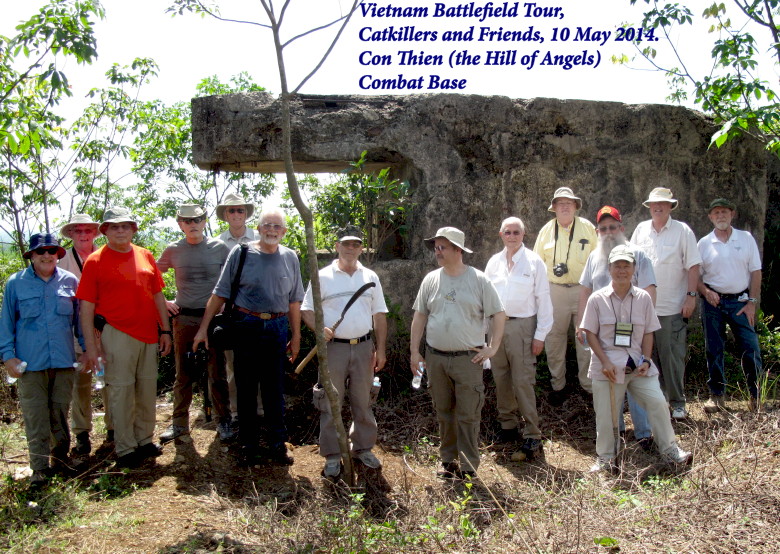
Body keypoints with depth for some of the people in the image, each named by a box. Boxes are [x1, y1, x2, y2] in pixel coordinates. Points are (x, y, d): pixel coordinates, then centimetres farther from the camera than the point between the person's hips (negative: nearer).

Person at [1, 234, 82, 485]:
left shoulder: (70, 281, 6)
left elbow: (80, 318, 12)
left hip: (64, 361, 1)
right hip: (30, 362, -1)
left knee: (61, 413, 10)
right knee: (35, 417, 0)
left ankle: (60, 458, 23)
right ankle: (40, 468, 8)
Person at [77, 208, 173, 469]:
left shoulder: (145, 256, 9)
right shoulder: (95, 261, -3)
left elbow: (158, 295, 14)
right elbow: (87, 306, -5)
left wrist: (165, 330, 9)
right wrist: (90, 346, -9)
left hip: (149, 334, 4)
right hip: (118, 335, -4)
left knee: (148, 389, 11)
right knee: (121, 391, 1)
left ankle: (145, 440, 26)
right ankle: (125, 449, 13)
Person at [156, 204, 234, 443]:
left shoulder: (220, 248, 0)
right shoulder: (173, 250, 3)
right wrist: (163, 302, 3)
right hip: (184, 318, 1)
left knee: (217, 373, 4)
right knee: (184, 373, 10)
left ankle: (223, 421, 15)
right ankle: (179, 422, 21)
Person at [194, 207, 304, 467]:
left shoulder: (290, 258, 7)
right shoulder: (240, 253, 0)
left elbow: (294, 300, 12)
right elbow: (220, 293, 1)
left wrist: (296, 335, 12)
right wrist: (203, 328, -2)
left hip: (277, 328, 2)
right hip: (246, 326, -1)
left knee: (275, 390, 8)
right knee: (246, 389, 7)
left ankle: (277, 444, 18)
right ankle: (248, 445, 20)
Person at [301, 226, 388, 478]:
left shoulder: (370, 278, 9)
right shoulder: (323, 276, 0)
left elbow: (379, 315, 11)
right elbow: (306, 309, 1)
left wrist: (380, 349, 5)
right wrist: (319, 328, -20)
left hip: (363, 346, 3)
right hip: (333, 347, -2)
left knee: (363, 402, 12)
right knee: (330, 403, 3)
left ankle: (363, 448, 27)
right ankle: (332, 455, 14)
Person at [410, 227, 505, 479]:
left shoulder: (478, 280, -3)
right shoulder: (431, 280, 5)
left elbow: (499, 314, 0)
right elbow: (420, 316, 10)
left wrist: (492, 348, -5)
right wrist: (415, 351, 6)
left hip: (468, 358, -3)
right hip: (436, 358, 3)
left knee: (468, 415, 0)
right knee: (444, 412, 13)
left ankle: (468, 466, 11)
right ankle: (449, 460, 26)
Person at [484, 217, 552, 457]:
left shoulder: (534, 262, -3)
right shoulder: (494, 262, 9)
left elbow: (543, 299, -3)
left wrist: (540, 335, -7)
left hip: (521, 326, -4)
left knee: (523, 381, -6)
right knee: (501, 379, 11)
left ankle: (532, 434, 3)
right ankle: (508, 425, 26)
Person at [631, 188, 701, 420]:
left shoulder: (682, 231, -1)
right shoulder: (641, 229, 8)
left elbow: (692, 266, -2)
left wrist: (691, 295, -9)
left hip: (672, 307, -3)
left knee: (673, 356, 1)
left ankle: (677, 402, 14)